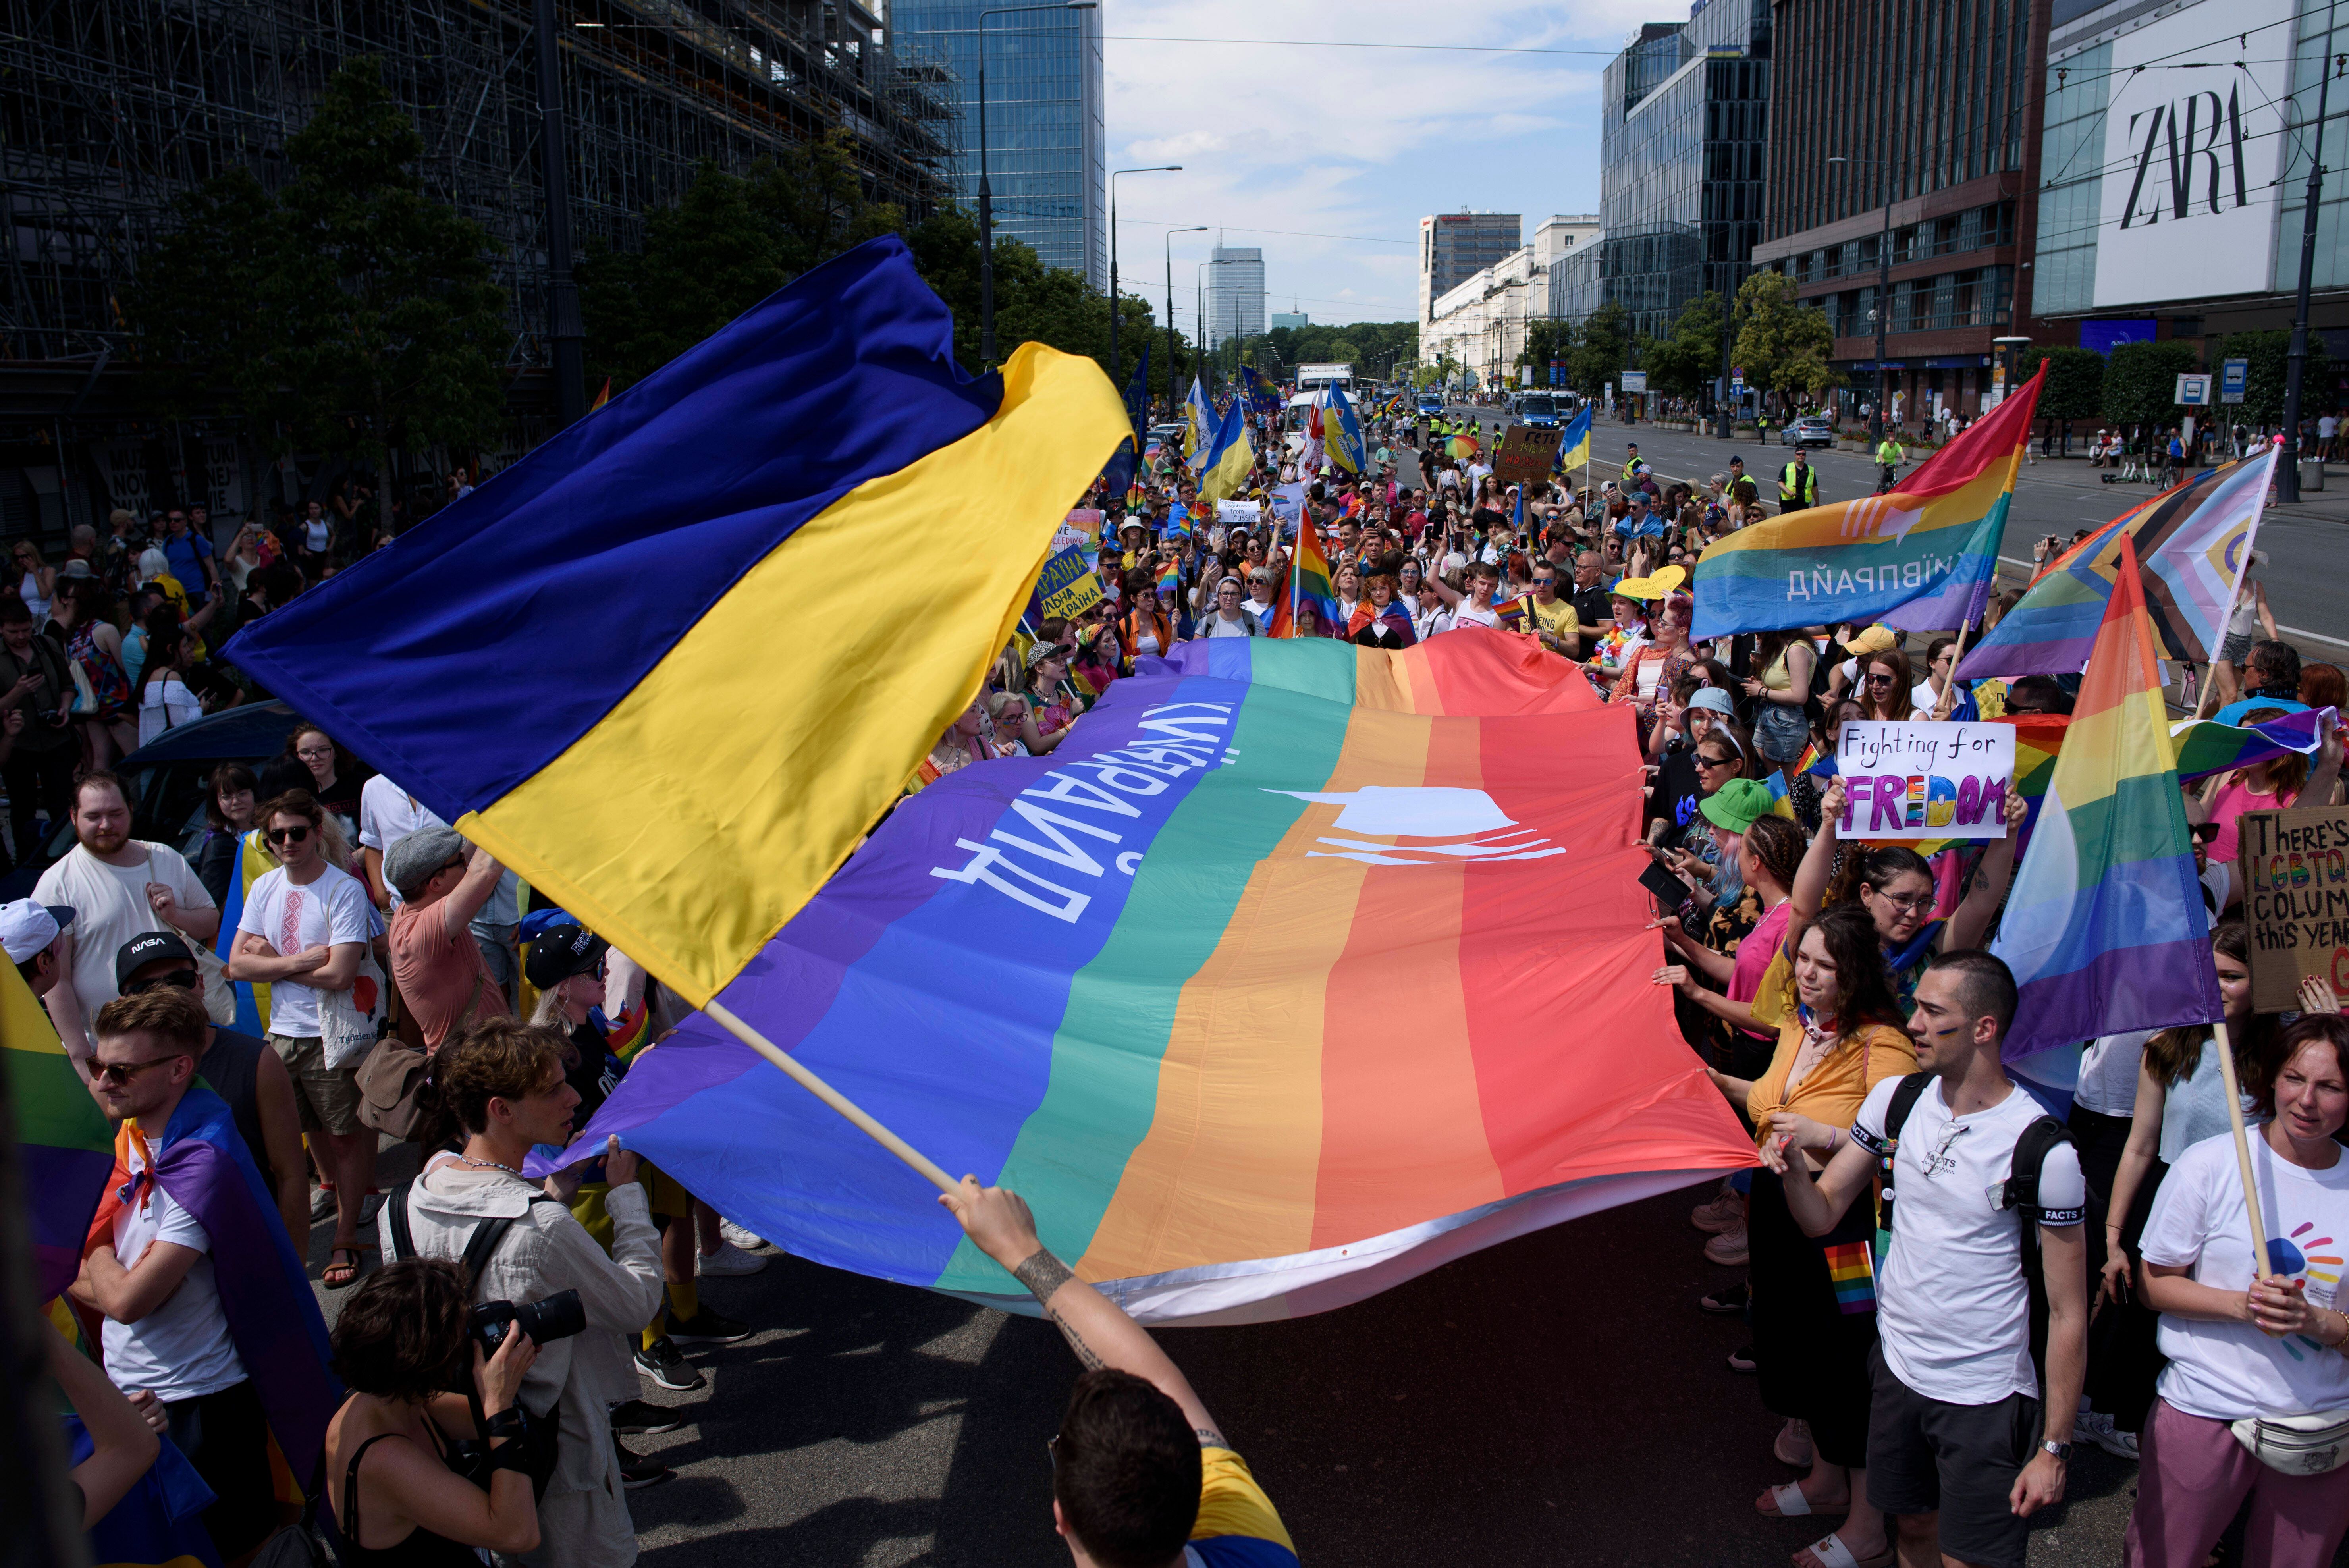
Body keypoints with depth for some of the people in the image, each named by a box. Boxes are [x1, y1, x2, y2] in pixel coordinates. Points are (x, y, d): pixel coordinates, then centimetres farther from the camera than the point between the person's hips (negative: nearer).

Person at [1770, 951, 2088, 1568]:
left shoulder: (2045, 1153, -19)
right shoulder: (1896, 1098, -3)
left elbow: (2068, 1313, -12)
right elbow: (1822, 1216, 2)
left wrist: (2054, 1448, -10)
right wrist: (1793, 1167, -21)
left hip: (1985, 1399, -5)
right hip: (1896, 1367, 5)